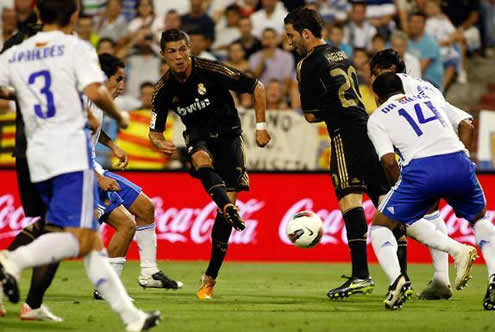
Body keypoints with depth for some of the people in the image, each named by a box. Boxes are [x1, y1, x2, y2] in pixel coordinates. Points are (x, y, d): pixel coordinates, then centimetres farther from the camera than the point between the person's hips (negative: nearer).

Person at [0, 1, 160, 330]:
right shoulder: (76, 48, -1)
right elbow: (94, 92, -14)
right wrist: (119, 116, 2)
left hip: (38, 155, 6)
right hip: (72, 153, -6)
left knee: (93, 241, 9)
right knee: (80, 238, -10)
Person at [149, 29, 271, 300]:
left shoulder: (211, 71, -17)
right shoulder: (164, 89, -6)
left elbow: (256, 87, -7)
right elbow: (155, 131, 3)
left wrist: (261, 126, -10)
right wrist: (161, 143, -21)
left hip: (227, 134, -2)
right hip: (198, 136, 2)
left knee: (228, 200, -11)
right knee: (202, 160, -37)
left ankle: (210, 278, -2)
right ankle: (229, 208, -63)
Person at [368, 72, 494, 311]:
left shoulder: (377, 118, 16)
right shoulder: (432, 102, 30)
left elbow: (389, 160, 4)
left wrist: (399, 188, 18)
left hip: (422, 169, -3)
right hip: (459, 162, 3)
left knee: (380, 226, 14)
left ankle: (396, 278, -14)